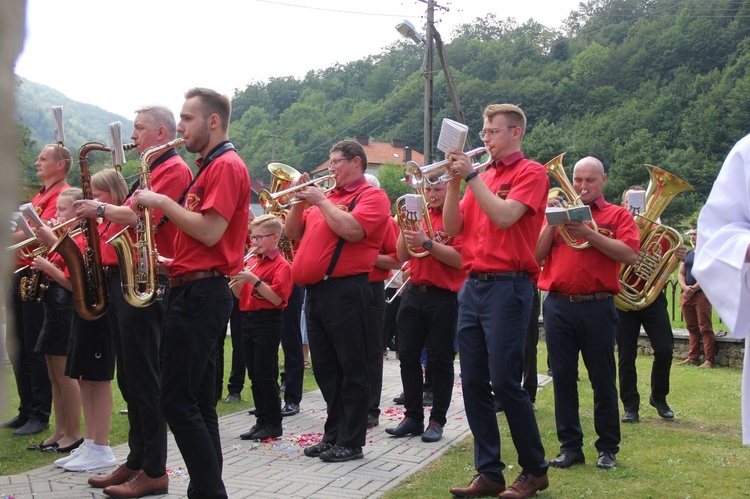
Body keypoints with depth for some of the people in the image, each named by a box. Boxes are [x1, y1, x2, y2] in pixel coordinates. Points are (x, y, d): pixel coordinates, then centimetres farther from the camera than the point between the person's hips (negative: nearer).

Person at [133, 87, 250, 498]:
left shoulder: (227, 167, -10)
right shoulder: (208, 168, 20)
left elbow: (209, 232, -20)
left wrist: (162, 202, -12)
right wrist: (168, 261, 12)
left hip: (200, 292, -10)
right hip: (194, 291, 10)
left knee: (177, 401, -10)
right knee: (197, 401, 11)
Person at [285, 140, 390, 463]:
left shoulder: (372, 196, -2)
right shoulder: (328, 196, 21)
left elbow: (352, 230, -21)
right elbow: (294, 233, 21)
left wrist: (321, 201, -10)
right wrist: (300, 200, 7)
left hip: (345, 290, -8)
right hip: (315, 291, 8)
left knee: (351, 369, -3)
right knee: (325, 369, 13)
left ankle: (351, 442, 2)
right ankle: (334, 434, 21)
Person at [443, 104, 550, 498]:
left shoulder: (530, 173, -2)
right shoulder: (482, 176, 17)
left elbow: (504, 216, -18)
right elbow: (453, 227, 9)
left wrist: (471, 175, -13)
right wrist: (454, 181, -2)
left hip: (507, 286, -7)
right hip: (472, 286, 7)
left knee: (505, 381, -7)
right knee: (474, 384, 5)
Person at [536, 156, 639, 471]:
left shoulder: (618, 215, 7)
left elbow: (630, 255, -9)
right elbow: (537, 255, 6)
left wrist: (589, 233, -14)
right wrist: (551, 222, -6)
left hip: (597, 307, -2)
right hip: (557, 306, 3)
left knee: (603, 380, 4)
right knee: (563, 378, 5)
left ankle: (608, 448, 14)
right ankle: (570, 446, 14)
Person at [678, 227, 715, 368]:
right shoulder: (688, 254, 19)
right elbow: (681, 274, 15)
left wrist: (694, 288, -15)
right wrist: (685, 287, -5)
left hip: (702, 294, -7)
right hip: (687, 295, 7)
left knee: (705, 328, -9)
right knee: (692, 328, 9)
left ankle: (709, 360, -10)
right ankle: (693, 358, 13)